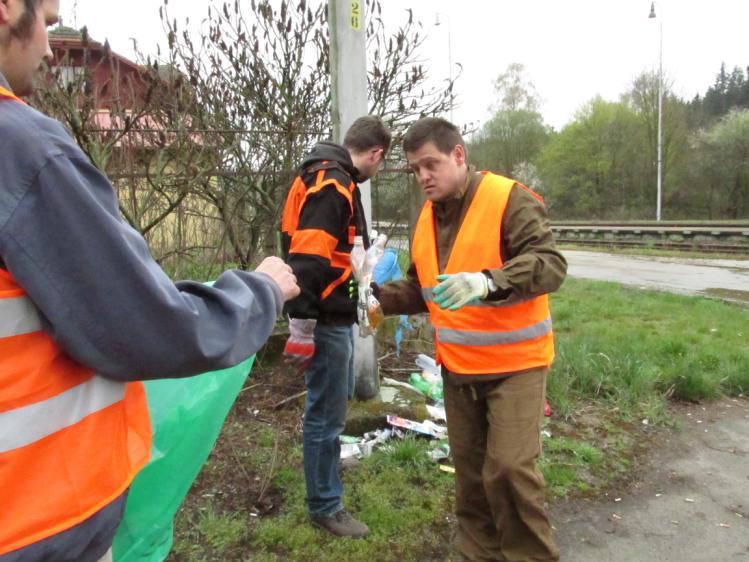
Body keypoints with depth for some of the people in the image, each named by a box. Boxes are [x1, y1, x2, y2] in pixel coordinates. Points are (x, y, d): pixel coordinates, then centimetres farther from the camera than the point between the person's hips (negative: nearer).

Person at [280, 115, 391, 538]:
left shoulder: (335, 181, 15)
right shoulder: (331, 185, -18)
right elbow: (307, 259, -26)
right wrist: (302, 327, -26)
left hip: (335, 317, 10)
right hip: (325, 321, -10)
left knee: (338, 398, 27)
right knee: (327, 411, 3)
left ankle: (326, 455, 49)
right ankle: (325, 505, 19)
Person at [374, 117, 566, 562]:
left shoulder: (510, 199, -14)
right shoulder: (428, 217, 8)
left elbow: (551, 265, -24)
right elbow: (421, 289, 16)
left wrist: (488, 282, -40)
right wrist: (381, 295, -2)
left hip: (515, 363, -6)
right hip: (457, 367, 7)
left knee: (508, 467, -10)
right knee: (469, 469, 15)